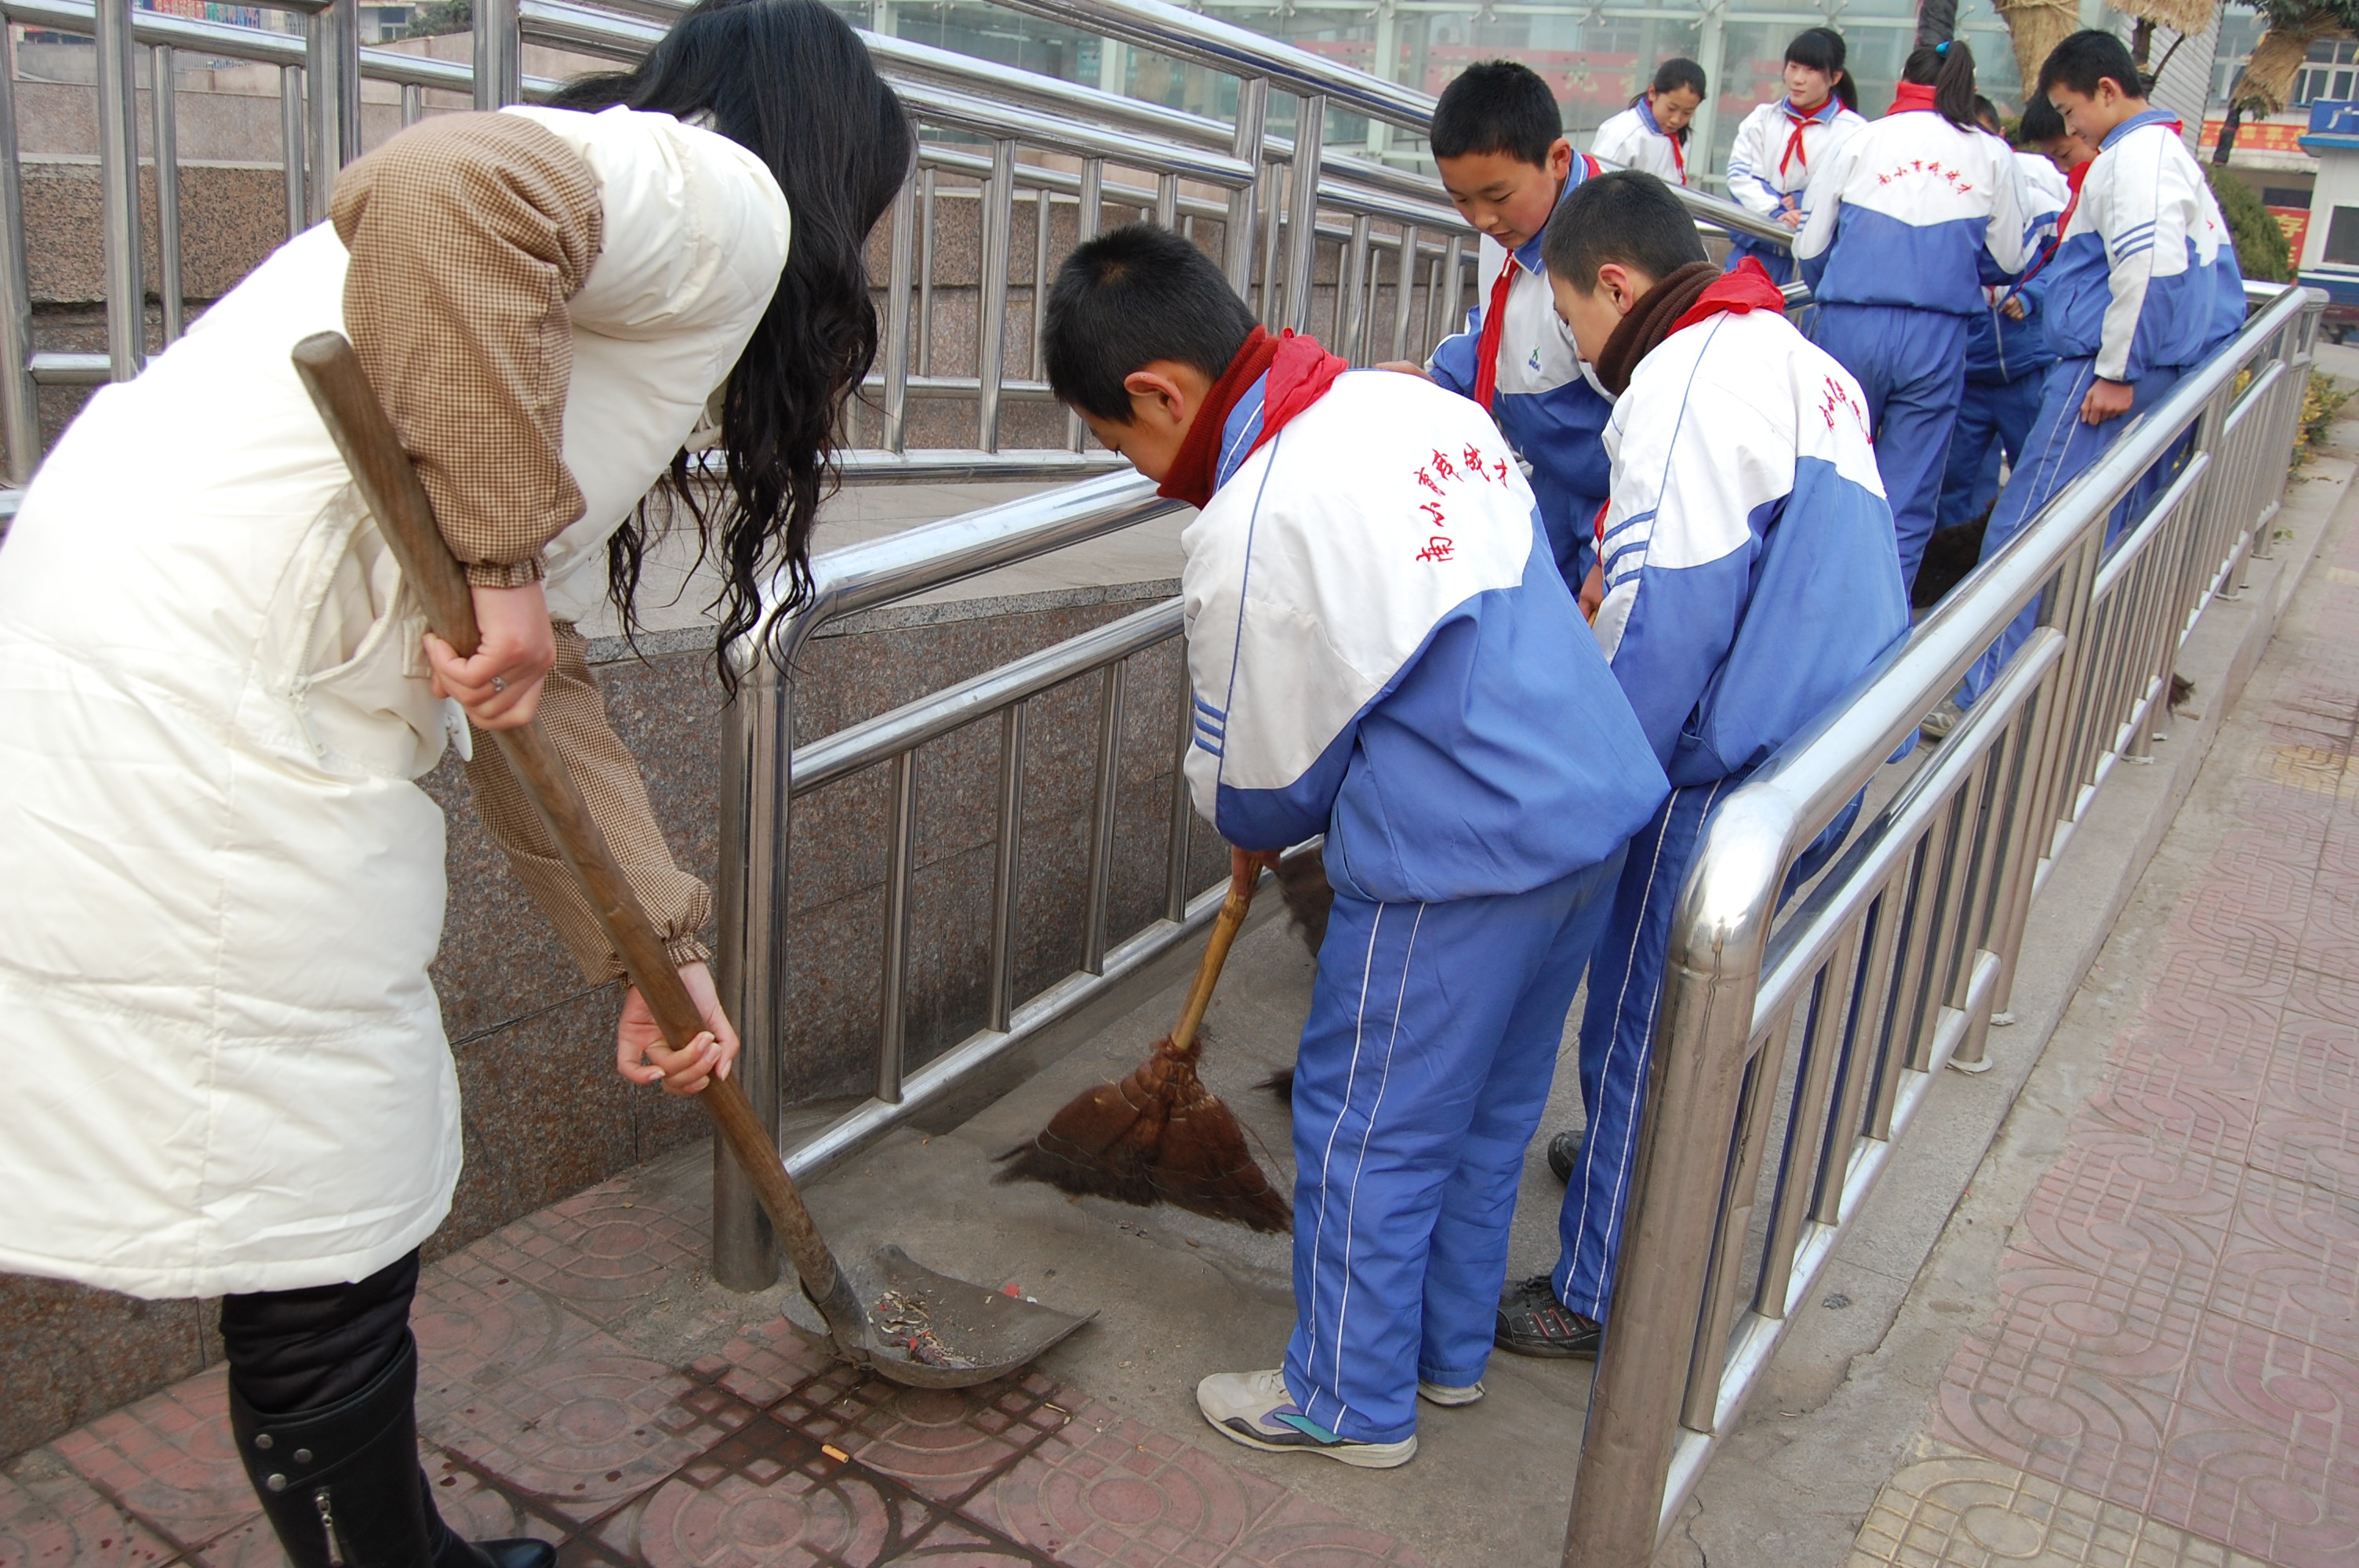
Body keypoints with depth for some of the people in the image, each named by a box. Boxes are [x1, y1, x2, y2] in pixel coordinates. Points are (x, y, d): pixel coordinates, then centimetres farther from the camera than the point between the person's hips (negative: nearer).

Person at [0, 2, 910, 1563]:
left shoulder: (624, 290, 24)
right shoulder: (726, 196, -3)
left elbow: (541, 678, 22)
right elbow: (435, 187, -26)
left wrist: (654, 948, 21)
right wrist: (499, 551, -18)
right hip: (195, 732, -10)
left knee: (335, 1227, 22)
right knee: (326, 1267, 6)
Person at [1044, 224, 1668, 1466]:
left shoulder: (1251, 526, -18)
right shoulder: (1420, 400, 6)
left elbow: (1253, 787, -8)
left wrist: (1255, 824, 17)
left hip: (1454, 862, -9)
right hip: (1596, 804, 9)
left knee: (1365, 1130, 10)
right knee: (1491, 1109, 22)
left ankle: (1349, 1401, 28)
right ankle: (1449, 1348, 41)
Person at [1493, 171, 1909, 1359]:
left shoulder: (1683, 381, -16)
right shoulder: (1800, 359, 14)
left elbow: (1665, 623, -22)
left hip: (1731, 779, -9)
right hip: (1840, 759, 9)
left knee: (1640, 1029, 4)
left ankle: (1604, 1294, 17)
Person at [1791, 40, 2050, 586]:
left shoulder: (1860, 142, 5)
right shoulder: (1993, 156, 6)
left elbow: (1809, 250, 6)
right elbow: (2010, 260, 10)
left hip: (1849, 329, 0)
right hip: (1937, 337, 0)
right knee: (1906, 504, 6)